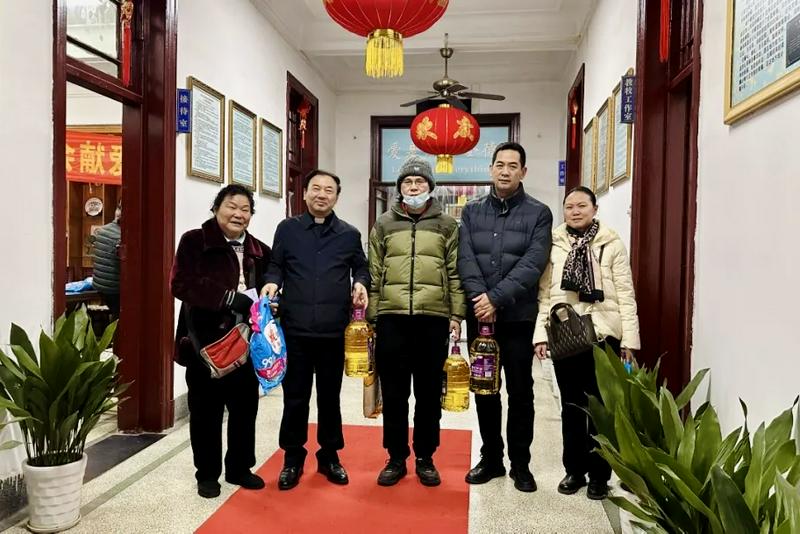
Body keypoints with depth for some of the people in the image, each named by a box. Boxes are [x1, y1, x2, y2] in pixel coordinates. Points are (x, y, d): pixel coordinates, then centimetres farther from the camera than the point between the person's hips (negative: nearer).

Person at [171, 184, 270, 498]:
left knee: (245, 407, 12)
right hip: (206, 341, -4)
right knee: (206, 409, 8)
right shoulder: (194, 242, -4)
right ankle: (207, 474, 25)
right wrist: (231, 298, -23)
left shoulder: (259, 251, 8)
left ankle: (239, 468, 30)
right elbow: (182, 285, -16)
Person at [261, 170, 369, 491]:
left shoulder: (349, 234, 7)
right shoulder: (288, 229, 5)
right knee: (295, 397, 7)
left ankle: (329, 456, 28)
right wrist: (272, 282, -11)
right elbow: (276, 266, 9)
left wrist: (360, 284, -4)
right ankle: (293, 458, 24)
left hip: (333, 331, 1)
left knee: (330, 396, 12)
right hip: (294, 329, 0)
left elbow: (361, 267, 16)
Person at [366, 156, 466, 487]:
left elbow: (455, 274, 5)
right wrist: (371, 316, 4)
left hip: (434, 319, 0)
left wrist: (457, 314, -1)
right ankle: (396, 458, 22)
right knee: (394, 393, 8)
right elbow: (374, 274, 8)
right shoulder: (384, 225, 9)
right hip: (392, 318, 1)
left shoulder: (447, 225, 7)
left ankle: (425, 458, 23)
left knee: (429, 393, 8)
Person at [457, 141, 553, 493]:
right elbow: (466, 259, -3)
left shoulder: (538, 213, 0)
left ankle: (520, 464, 21)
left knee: (520, 392, 6)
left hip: (519, 317, -2)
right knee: (484, 390, 11)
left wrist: (496, 298, -19)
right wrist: (479, 300, -17)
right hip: (479, 316, 3)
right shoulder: (472, 212, 8)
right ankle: (490, 458, 26)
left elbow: (533, 264, -11)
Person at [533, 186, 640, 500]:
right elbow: (544, 293, 4)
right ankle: (574, 469, 24)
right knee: (571, 405, 10)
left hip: (603, 335, -1)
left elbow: (625, 294, 0)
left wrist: (629, 339, -5)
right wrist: (541, 334, -2)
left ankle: (599, 474, 20)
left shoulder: (612, 244, 1)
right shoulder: (553, 244, 5)